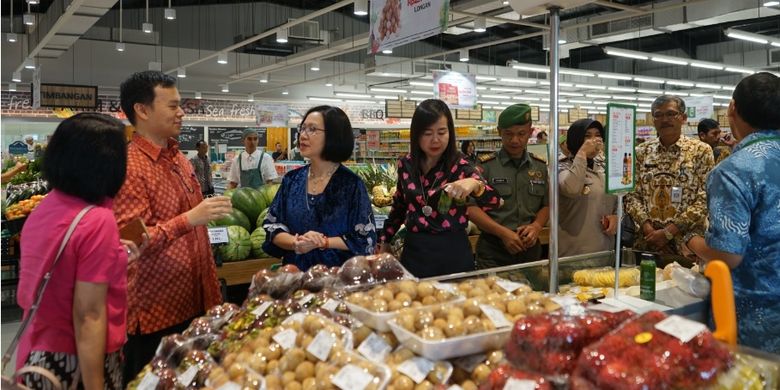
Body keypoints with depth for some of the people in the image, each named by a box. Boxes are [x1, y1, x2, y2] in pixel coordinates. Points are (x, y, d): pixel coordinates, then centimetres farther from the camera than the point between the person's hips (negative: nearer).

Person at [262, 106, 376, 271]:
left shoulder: (351, 183, -10)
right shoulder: (292, 179, 2)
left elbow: (365, 240, -11)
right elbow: (272, 226, 3)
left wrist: (322, 243, -18)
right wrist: (295, 242, -16)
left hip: (337, 275, -3)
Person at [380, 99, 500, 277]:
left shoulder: (459, 167, -10)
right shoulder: (406, 165, 0)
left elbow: (494, 201, -23)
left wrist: (474, 184, -43)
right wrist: (385, 240, 17)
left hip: (452, 251, -3)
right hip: (415, 251, 3)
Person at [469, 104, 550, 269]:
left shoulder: (541, 167, 6)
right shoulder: (485, 166, -7)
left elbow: (546, 205, 12)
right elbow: (471, 208, -11)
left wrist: (536, 226, -8)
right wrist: (503, 233, -20)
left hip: (530, 249, 4)